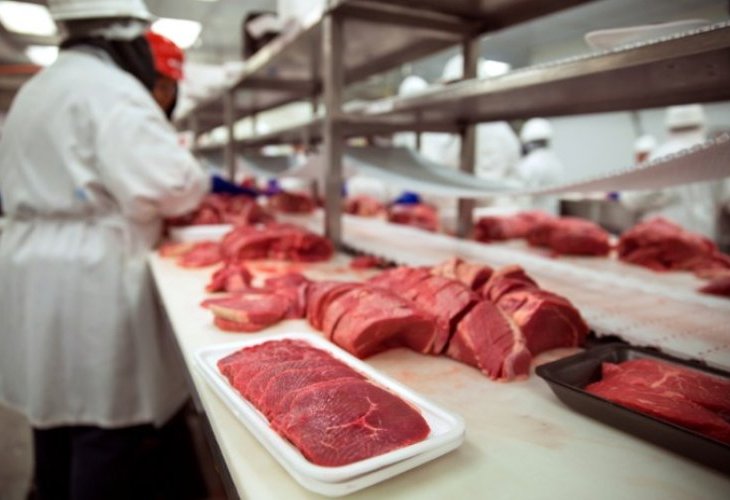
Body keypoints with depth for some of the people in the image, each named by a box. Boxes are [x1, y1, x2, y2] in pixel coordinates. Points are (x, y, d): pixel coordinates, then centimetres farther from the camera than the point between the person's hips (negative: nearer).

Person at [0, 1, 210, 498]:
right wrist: (195, 180, 0)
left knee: (59, 404, 20)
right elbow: (167, 185, -22)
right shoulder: (110, 88, -12)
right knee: (105, 419, 1)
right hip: (89, 274, -9)